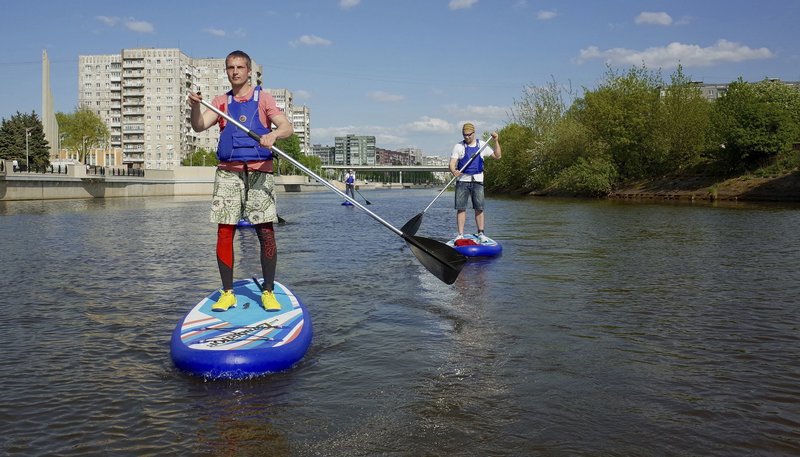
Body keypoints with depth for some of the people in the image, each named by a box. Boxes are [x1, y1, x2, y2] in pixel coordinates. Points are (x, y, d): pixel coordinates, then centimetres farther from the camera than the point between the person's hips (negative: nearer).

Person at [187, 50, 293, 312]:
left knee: (266, 233, -6)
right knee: (224, 234, -1)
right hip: (228, 172, 2)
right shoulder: (221, 102, 16)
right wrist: (195, 106, -19)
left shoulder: (262, 98, 9)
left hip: (259, 172, -2)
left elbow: (287, 127, -3)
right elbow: (199, 126, 1)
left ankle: (268, 292, 5)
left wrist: (273, 134, -25)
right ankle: (227, 293, 9)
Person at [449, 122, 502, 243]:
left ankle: (481, 233, 5)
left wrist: (496, 141, -1)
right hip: (462, 180, -1)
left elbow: (497, 155, 11)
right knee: (461, 208, -3)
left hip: (477, 180, 1)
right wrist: (454, 171, -26)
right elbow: (452, 163, -4)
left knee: (479, 208, -2)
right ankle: (460, 234, 1)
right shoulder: (458, 146, 4)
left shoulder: (482, 145, 10)